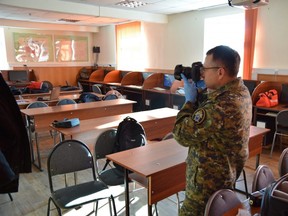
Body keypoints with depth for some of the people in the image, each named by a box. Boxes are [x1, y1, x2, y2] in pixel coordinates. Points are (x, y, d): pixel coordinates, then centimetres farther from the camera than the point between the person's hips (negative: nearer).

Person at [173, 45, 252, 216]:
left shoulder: (220, 106, -34)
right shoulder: (241, 91, -2)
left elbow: (182, 135, -24)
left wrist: (190, 99, -15)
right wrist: (198, 95, -3)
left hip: (209, 180, -9)